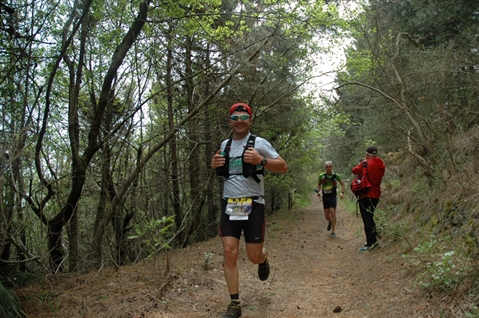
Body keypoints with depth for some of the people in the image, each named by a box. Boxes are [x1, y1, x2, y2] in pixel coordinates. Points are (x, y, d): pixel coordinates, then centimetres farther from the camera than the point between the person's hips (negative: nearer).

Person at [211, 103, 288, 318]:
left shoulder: (259, 143, -4)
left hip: (253, 205, -3)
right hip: (229, 205, 4)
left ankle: (264, 259, 41)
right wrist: (215, 165, 1)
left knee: (253, 256, 2)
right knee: (229, 253, -4)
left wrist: (261, 160, -21)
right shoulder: (225, 144, 11)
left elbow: (283, 167, -4)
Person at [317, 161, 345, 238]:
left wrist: (342, 192, -8)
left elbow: (342, 184, 6)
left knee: (332, 213, -14)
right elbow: (319, 184, 13)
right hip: (325, 197, 2)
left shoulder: (336, 175, -7)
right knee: (326, 216, 5)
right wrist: (319, 191, -3)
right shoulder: (321, 176, -4)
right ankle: (330, 222, 41)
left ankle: (333, 231, -4)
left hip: (333, 196, -2)